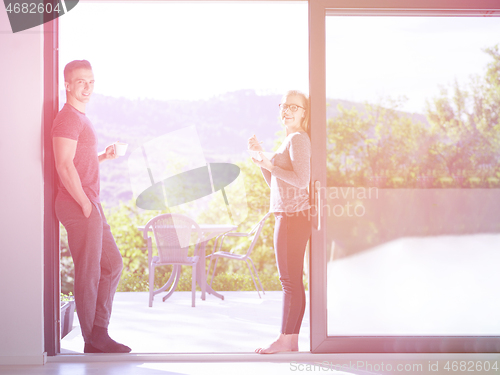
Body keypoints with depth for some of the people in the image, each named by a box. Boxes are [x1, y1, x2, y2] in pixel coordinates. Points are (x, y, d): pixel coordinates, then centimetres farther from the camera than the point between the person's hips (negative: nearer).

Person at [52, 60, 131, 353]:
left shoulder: (80, 118, 19)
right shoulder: (69, 118, -13)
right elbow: (65, 166, -22)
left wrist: (104, 157, 11)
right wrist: (86, 205, -19)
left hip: (90, 205, 10)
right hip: (79, 207, -10)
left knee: (113, 264, 15)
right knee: (89, 274, -2)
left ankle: (99, 333, 19)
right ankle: (94, 341, 9)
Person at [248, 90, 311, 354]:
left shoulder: (298, 138, -8)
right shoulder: (290, 140, 21)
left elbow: (301, 179, -20)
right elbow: (274, 182, 23)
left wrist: (269, 165, -18)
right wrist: (261, 155, 15)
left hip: (294, 215, -10)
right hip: (287, 215, 10)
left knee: (290, 279, -7)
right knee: (292, 280, 9)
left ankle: (284, 339, -3)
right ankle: (292, 341, 12)